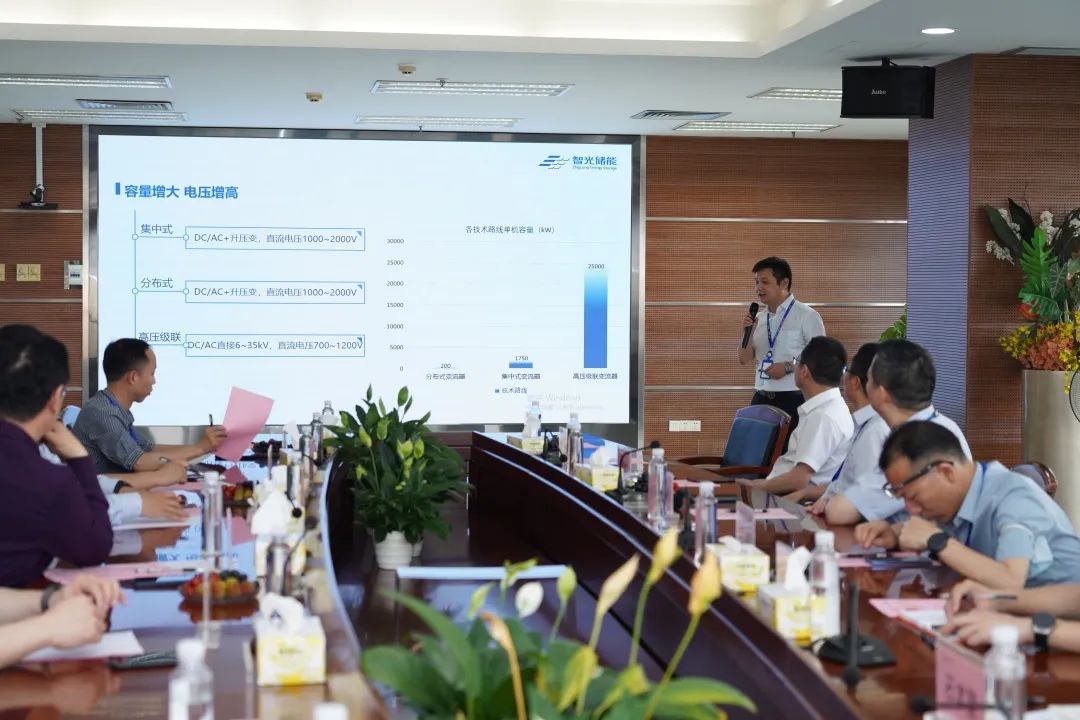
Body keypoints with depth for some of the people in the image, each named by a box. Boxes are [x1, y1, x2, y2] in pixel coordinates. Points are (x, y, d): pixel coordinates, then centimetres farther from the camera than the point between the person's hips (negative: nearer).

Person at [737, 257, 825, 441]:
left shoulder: (806, 316, -3)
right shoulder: (759, 319, 14)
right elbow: (745, 360, 14)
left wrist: (788, 367, -16)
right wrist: (748, 332, -2)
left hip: (792, 400, -5)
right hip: (761, 399, 5)